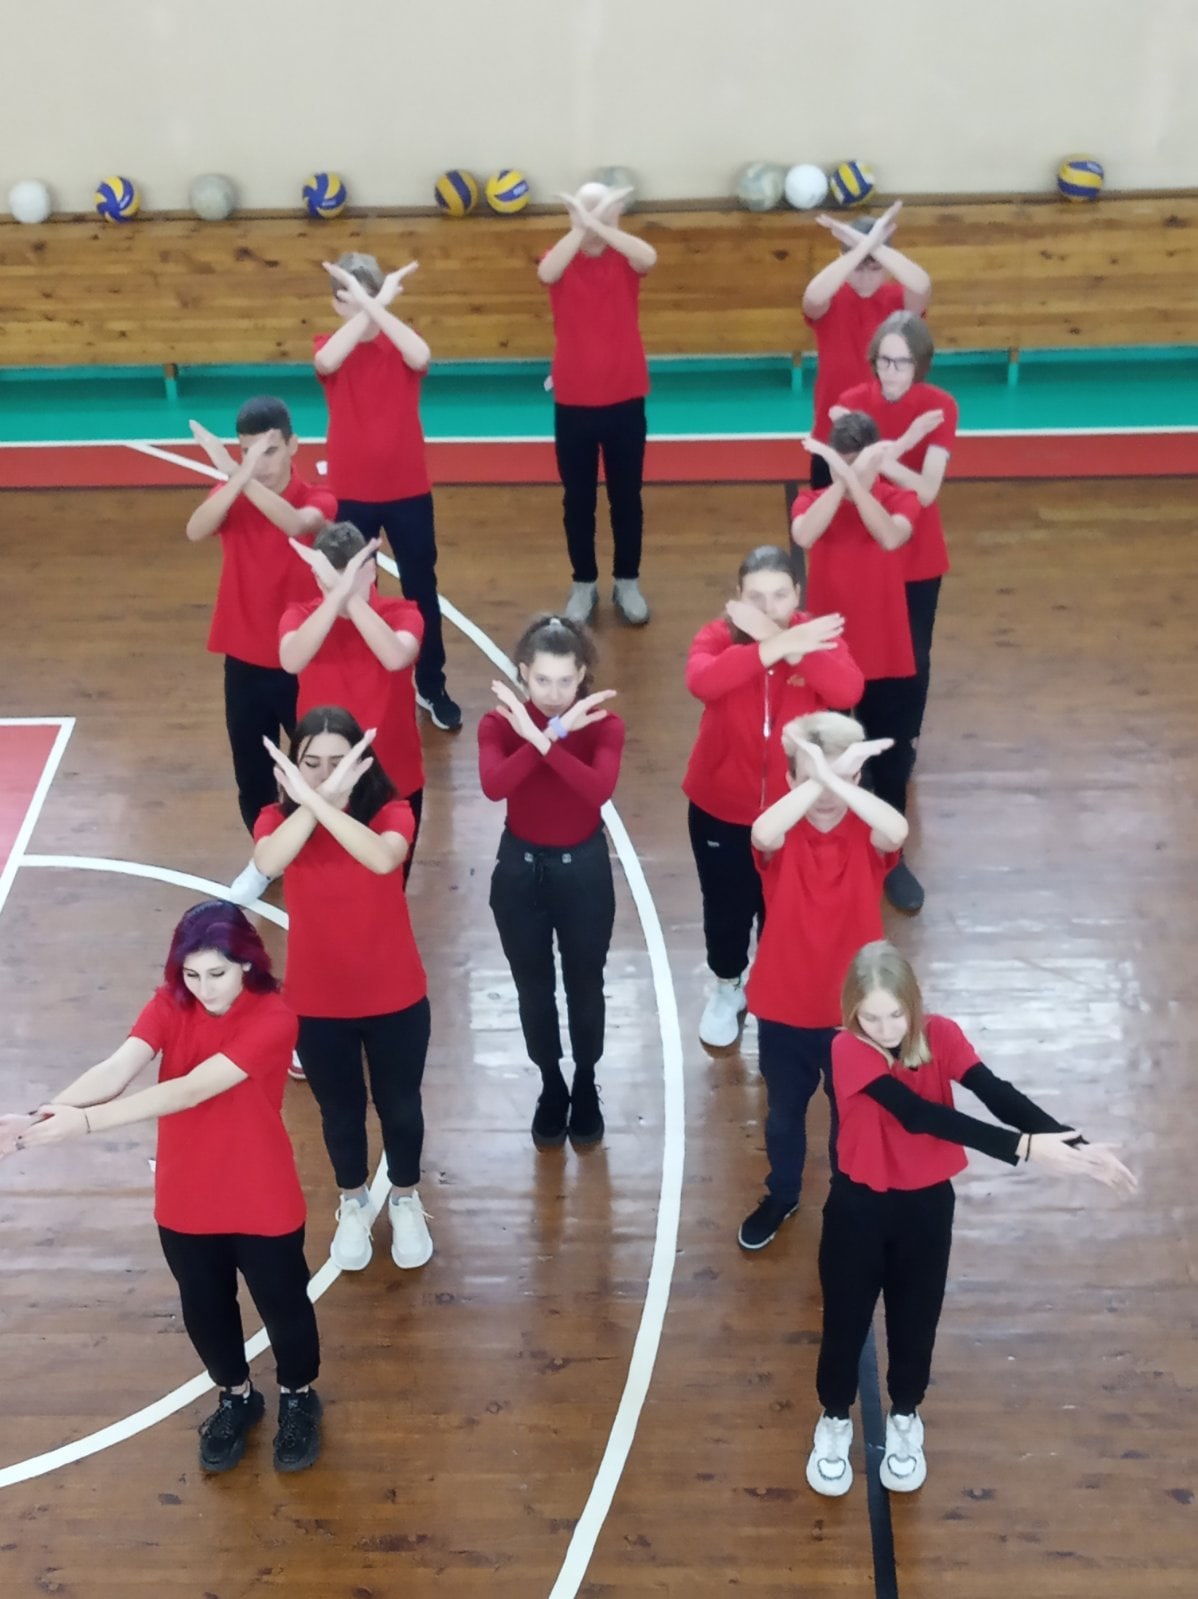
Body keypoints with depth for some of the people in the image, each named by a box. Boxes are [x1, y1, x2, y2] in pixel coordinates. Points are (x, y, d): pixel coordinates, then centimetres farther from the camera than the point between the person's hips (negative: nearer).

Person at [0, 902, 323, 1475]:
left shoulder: (273, 1019, -25)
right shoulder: (169, 1005, -11)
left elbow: (192, 1090, -34)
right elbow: (116, 1069, -26)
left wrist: (85, 1122, -40)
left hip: (262, 1205, -4)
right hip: (185, 1203, 4)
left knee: (283, 1305, 17)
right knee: (204, 1310, 22)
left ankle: (298, 1398, 46)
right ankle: (235, 1397, 50)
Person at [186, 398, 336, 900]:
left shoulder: (316, 500, -12)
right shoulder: (230, 494, -5)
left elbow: (297, 524, -38)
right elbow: (195, 531, -29)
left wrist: (243, 478, -50)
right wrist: (236, 478, -45)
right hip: (245, 660, 3)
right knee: (251, 770, 15)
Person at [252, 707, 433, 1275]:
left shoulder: (391, 812, -15)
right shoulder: (278, 818, -11)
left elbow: (384, 858, -39)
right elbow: (268, 863, -35)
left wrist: (322, 801, -44)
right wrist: (312, 799, -41)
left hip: (395, 999, -1)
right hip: (317, 1003, 1)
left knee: (400, 1106, 19)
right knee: (340, 1111, 20)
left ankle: (406, 1200, 46)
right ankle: (353, 1204, 47)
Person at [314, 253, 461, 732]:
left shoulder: (400, 342, -3)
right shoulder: (328, 345, -3)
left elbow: (421, 358, -29)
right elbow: (327, 362, -30)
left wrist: (375, 305, -34)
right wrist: (365, 306, -33)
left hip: (408, 490, 1)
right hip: (351, 493, 0)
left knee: (422, 588, 10)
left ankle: (432, 687, 25)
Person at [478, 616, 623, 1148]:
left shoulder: (603, 725, -14)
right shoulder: (499, 722, -13)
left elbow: (599, 789, -34)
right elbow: (493, 786, -33)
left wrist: (541, 738, -40)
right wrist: (555, 731, -36)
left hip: (584, 869, -1)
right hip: (520, 869, 1)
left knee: (585, 986, 15)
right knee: (533, 989, 15)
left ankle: (586, 1085, 38)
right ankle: (551, 1086, 37)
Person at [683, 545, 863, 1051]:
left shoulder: (818, 636, -12)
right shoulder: (718, 635, -14)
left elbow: (848, 692, -33)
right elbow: (702, 682, -38)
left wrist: (780, 640, -39)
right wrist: (778, 646, -45)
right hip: (721, 808, 0)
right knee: (726, 907, 19)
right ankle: (727, 990, 48)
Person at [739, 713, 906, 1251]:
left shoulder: (866, 835, -13)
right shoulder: (783, 835, -14)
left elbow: (898, 832, -38)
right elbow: (761, 834, -40)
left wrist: (836, 780, -45)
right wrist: (817, 781, -46)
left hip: (853, 1010, 0)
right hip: (784, 1008, 1)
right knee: (783, 1111, 22)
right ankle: (781, 1196, 47)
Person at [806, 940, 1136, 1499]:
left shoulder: (939, 1035, -13)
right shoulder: (848, 1050, -25)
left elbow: (995, 1092, -26)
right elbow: (920, 1115, -34)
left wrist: (1074, 1143, -41)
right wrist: (1024, 1148, -40)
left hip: (927, 1204, 3)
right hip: (859, 1205, -3)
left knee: (916, 1319, 18)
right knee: (845, 1320, 13)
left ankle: (905, 1420, 45)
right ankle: (834, 1423, 40)